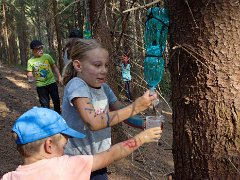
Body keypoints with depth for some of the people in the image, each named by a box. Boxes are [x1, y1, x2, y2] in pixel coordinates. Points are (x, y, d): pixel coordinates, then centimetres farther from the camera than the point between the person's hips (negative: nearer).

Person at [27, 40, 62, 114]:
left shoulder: (47, 56, -4)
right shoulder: (30, 61, -5)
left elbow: (54, 67, 5)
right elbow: (29, 74, 1)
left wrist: (59, 76, -2)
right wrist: (30, 77, -22)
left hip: (52, 82, 1)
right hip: (40, 85, -1)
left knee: (56, 99, 4)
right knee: (44, 103, 6)